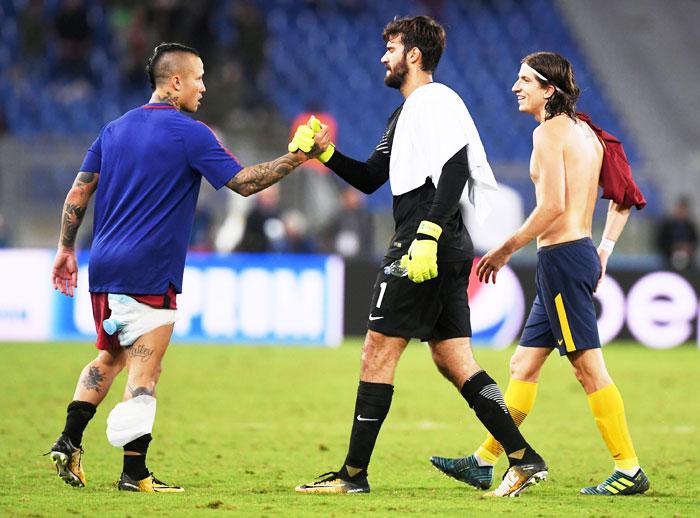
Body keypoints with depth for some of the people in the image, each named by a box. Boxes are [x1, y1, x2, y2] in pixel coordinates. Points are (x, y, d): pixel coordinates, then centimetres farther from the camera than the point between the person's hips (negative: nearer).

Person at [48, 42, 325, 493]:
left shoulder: (115, 130, 12)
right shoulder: (189, 134, -8)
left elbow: (79, 192, 13)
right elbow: (243, 182, -8)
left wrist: (67, 248, 20)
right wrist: (296, 158, -1)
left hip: (105, 266, 7)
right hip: (148, 272, -7)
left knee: (110, 358, 22)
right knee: (144, 372, -4)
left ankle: (68, 444, 14)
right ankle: (134, 473, -6)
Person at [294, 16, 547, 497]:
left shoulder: (435, 101, -8)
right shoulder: (405, 114, 24)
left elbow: (455, 168, -20)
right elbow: (370, 178, 28)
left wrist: (427, 233, -27)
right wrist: (326, 153, 13)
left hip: (428, 248, -10)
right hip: (449, 253, 10)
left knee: (378, 351, -6)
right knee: (453, 361, 7)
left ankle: (354, 473, -3)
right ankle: (525, 458, 2)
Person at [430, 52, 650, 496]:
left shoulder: (550, 132, -11)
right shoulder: (585, 132, 16)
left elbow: (553, 206, -19)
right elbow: (624, 198, 19)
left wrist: (506, 250, -11)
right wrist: (604, 251, 21)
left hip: (563, 257, -10)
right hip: (582, 256, 10)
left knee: (590, 368, -7)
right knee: (523, 365, 12)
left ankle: (630, 471, -6)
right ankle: (484, 462, 17)